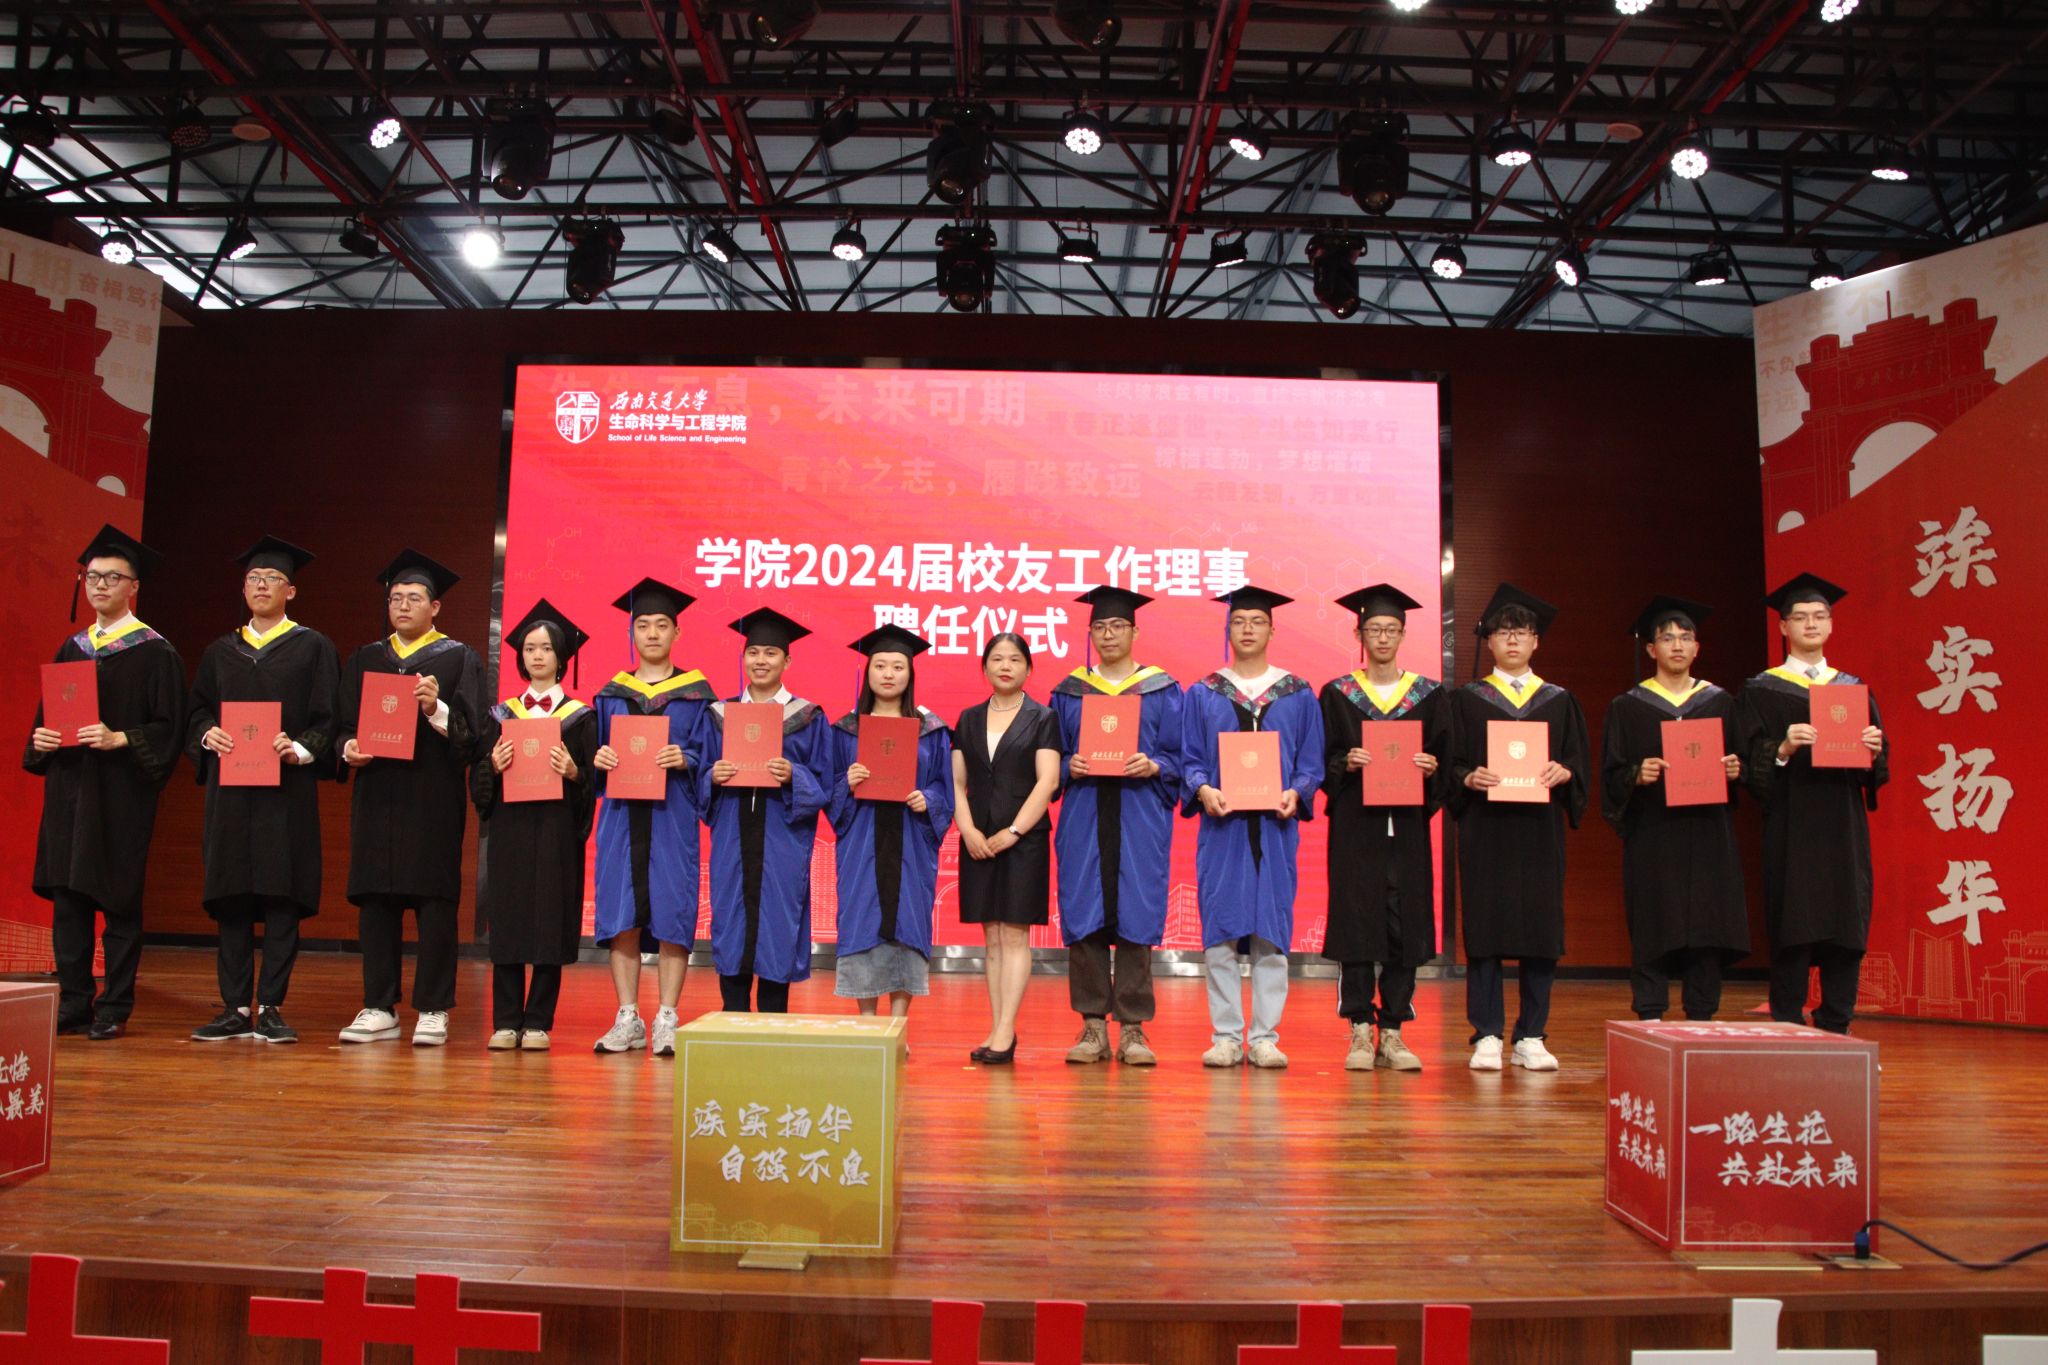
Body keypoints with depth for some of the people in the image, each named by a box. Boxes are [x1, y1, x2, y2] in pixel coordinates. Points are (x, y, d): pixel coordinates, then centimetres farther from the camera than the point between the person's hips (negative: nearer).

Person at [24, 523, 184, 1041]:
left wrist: (120, 739, -20)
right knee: (66, 896, 6)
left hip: (121, 791, -5)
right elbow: (47, 712, 20)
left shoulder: (154, 652, -2)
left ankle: (114, 1008, 6)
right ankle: (73, 1004, 14)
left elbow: (168, 726, -6)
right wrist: (40, 740, -1)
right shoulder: (71, 649, 16)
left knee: (118, 900, -1)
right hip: (67, 786, 6)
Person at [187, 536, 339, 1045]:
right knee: (230, 895, 3)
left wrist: (299, 749, -17)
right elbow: (196, 712, 16)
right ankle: (234, 1009, 8)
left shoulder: (313, 648, 7)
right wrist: (206, 735, -6)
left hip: (286, 788, -3)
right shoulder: (220, 652, 18)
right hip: (229, 787, 4)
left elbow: (329, 717, 0)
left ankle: (270, 1008, -1)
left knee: (281, 896, -5)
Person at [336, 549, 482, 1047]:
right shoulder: (365, 659, 18)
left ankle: (432, 1011, 3)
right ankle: (379, 1009, 11)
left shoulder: (459, 658, 6)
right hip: (377, 794, 4)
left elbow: (471, 730, -4)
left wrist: (437, 710, -22)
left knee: (434, 901, -3)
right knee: (375, 899, 3)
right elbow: (344, 722, 15)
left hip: (434, 799, -4)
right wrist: (348, 747, -6)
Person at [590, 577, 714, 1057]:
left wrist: (684, 759, -18)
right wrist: (599, 759, -7)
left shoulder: (696, 692, 6)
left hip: (672, 816, -2)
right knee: (620, 913, 0)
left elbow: (707, 756, 2)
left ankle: (667, 1021, 1)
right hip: (622, 817, 3)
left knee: (671, 912, -5)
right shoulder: (612, 693, 14)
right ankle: (627, 1019, 8)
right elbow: (596, 753, 14)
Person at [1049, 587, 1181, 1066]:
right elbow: (1053, 758, 12)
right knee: (1084, 917, -1)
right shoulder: (1069, 691, 12)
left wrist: (1153, 767, -15)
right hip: (1083, 817, 2)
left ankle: (1132, 1028, 5)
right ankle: (1093, 1025, 8)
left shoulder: (1162, 690, 7)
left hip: (1140, 820, -1)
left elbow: (1179, 757, 4)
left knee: (1134, 916, -3)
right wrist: (1069, 767, -9)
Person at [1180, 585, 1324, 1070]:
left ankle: (1265, 1037, 7)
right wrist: (1202, 789, -14)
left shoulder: (1299, 694, 10)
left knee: (1272, 930, 0)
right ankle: (1225, 1036, 7)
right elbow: (1189, 758, 6)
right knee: (1219, 928, -1)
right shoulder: (1202, 694, 9)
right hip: (1221, 825, 0)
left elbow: (1312, 760, 7)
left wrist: (1296, 793, -12)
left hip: (1275, 826, 0)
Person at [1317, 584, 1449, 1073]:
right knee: (1356, 920, -4)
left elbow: (1445, 761, 8)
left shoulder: (1430, 695, 9)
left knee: (1404, 921, 1)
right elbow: (1322, 761, 3)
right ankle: (1361, 1032, 4)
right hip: (1355, 823, -1)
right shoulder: (1337, 694, 6)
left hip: (1407, 824, 2)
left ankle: (1393, 1033, 9)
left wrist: (1431, 766, -12)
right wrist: (1346, 763, -16)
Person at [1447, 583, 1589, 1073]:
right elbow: (1450, 764, 4)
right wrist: (1469, 778, -16)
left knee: (1541, 929, 1)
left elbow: (1579, 765, 9)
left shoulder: (1559, 701, 13)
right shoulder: (1466, 700, 8)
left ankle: (1531, 1037, 10)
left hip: (1540, 828, 2)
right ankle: (1487, 1036, 4)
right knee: (1484, 927, -3)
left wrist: (1563, 773, -13)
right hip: (1485, 829, -2)